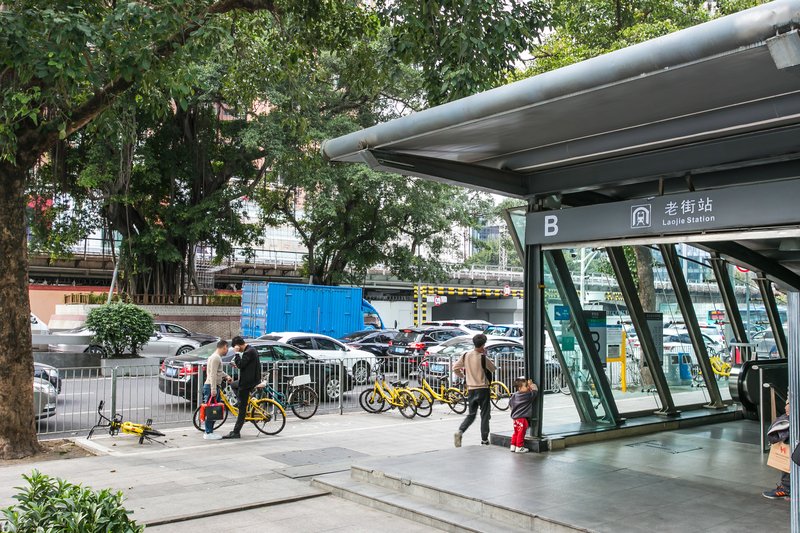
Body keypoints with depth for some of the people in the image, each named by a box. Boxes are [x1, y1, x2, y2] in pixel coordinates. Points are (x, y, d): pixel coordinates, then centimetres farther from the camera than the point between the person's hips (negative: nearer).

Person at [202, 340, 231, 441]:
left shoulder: (217, 357, 17)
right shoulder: (216, 357, -15)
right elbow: (213, 374, -22)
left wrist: (226, 376, 17)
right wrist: (213, 389, -24)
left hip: (213, 387, 10)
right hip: (211, 387, -10)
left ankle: (210, 431, 18)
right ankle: (208, 433, -4)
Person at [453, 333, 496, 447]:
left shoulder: (466, 355, -1)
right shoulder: (483, 358, -14)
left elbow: (455, 368, 3)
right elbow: (493, 368, 2)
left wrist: (463, 376, 19)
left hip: (471, 390, 5)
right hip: (483, 389, -4)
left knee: (471, 414, 15)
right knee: (485, 415, 7)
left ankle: (460, 432, -8)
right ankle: (484, 440, 10)